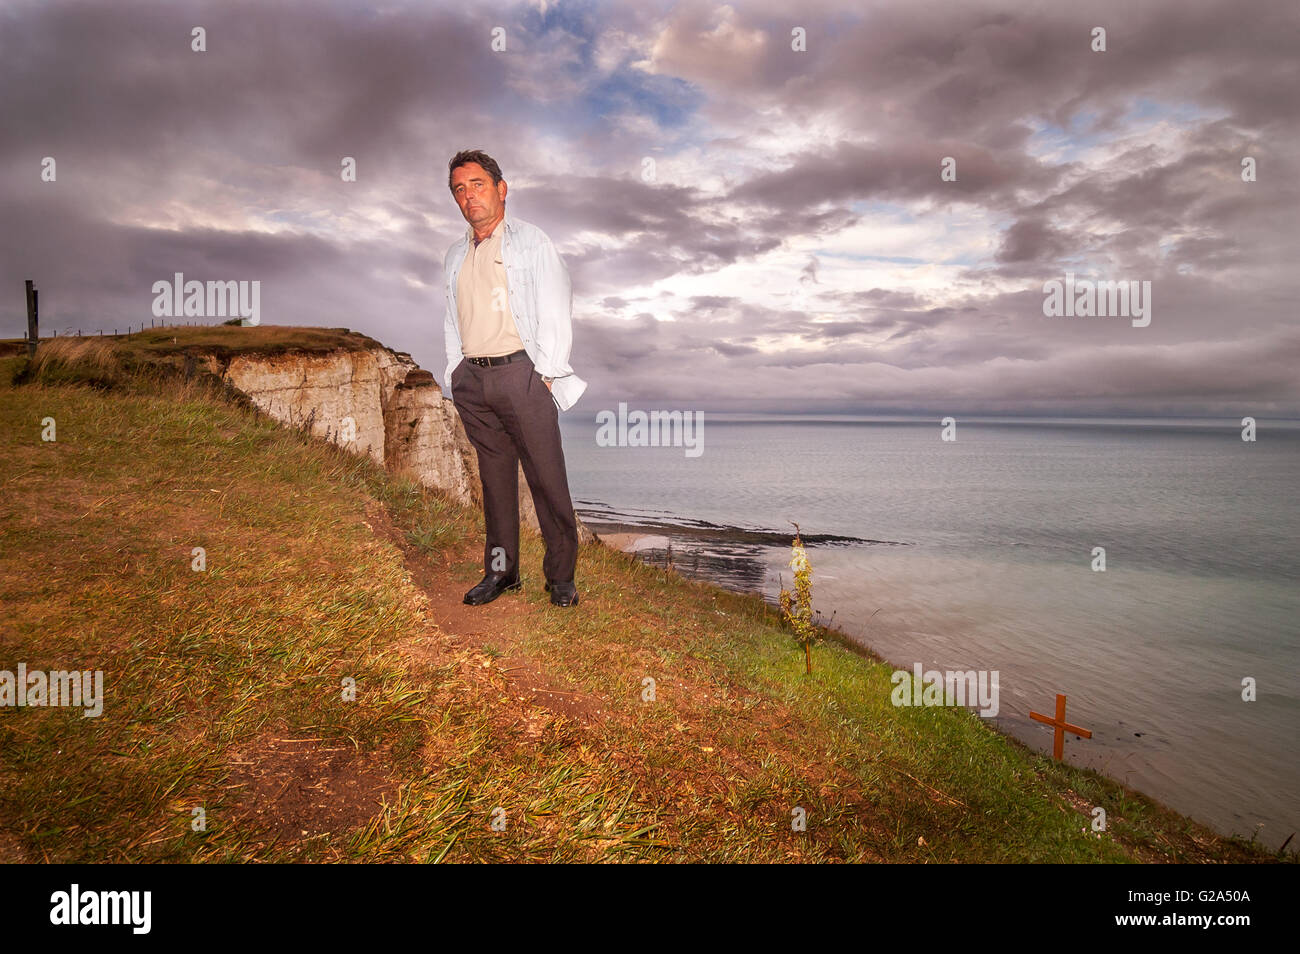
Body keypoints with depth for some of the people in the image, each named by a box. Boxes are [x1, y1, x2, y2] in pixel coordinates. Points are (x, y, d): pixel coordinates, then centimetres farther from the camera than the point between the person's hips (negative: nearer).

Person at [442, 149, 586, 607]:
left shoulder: (532, 242, 3)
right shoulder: (456, 255, 19)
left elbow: (556, 315, -2)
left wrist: (545, 375, -9)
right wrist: (456, 373, 12)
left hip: (521, 371, -5)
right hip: (471, 379, 5)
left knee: (547, 478, -6)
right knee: (494, 478, 9)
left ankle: (561, 575, 4)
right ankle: (501, 570, 18)